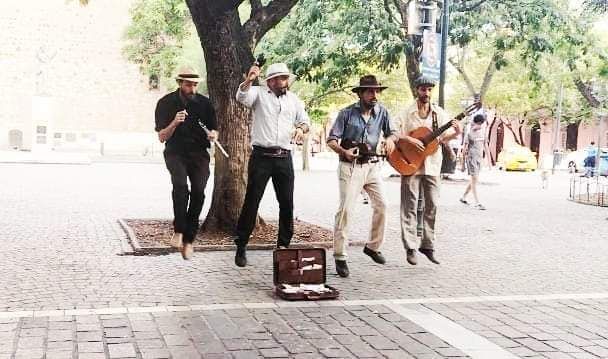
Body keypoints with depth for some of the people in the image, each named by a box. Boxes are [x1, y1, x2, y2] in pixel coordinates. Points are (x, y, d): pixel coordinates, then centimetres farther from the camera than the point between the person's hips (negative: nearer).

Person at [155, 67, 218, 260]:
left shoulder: (204, 103, 6)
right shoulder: (166, 103, 1)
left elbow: (214, 129, 17)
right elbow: (162, 137, -1)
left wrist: (213, 134, -7)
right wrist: (174, 123, -20)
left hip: (199, 153, 2)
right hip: (175, 152, -2)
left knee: (198, 191, -15)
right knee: (180, 183, -30)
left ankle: (188, 240, -4)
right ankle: (178, 230, -20)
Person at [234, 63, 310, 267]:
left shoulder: (294, 99, 16)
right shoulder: (259, 93, 3)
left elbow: (305, 120, 16)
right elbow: (241, 97, -16)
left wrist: (301, 128, -8)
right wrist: (249, 80, -35)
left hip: (284, 158, 4)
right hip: (261, 156, -4)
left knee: (287, 203, 6)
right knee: (251, 202, -3)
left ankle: (284, 245, 19)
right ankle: (241, 247, 5)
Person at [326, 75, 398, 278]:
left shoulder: (382, 112, 3)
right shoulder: (347, 113, -8)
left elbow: (393, 131, 14)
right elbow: (332, 140, -8)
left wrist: (390, 138, -11)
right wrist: (344, 151, -28)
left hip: (372, 166, 5)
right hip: (350, 167, -5)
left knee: (381, 205, 5)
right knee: (345, 209, -12)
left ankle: (373, 246, 27)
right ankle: (340, 257, -5)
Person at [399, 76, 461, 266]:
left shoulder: (439, 113, 8)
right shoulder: (407, 113, -2)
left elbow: (444, 137, 6)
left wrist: (456, 133, -13)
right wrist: (410, 139, -19)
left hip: (432, 165, 3)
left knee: (431, 206, 5)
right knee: (410, 207, -1)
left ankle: (428, 245, 15)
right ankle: (411, 248, 3)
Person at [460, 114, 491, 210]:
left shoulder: (483, 131, 10)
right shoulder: (469, 133, -7)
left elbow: (485, 146, 14)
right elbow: (464, 148, -7)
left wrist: (488, 160, 12)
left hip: (479, 158, 7)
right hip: (471, 157, -7)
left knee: (474, 180, 12)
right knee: (474, 180, -11)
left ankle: (463, 197, 28)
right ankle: (477, 203, -12)